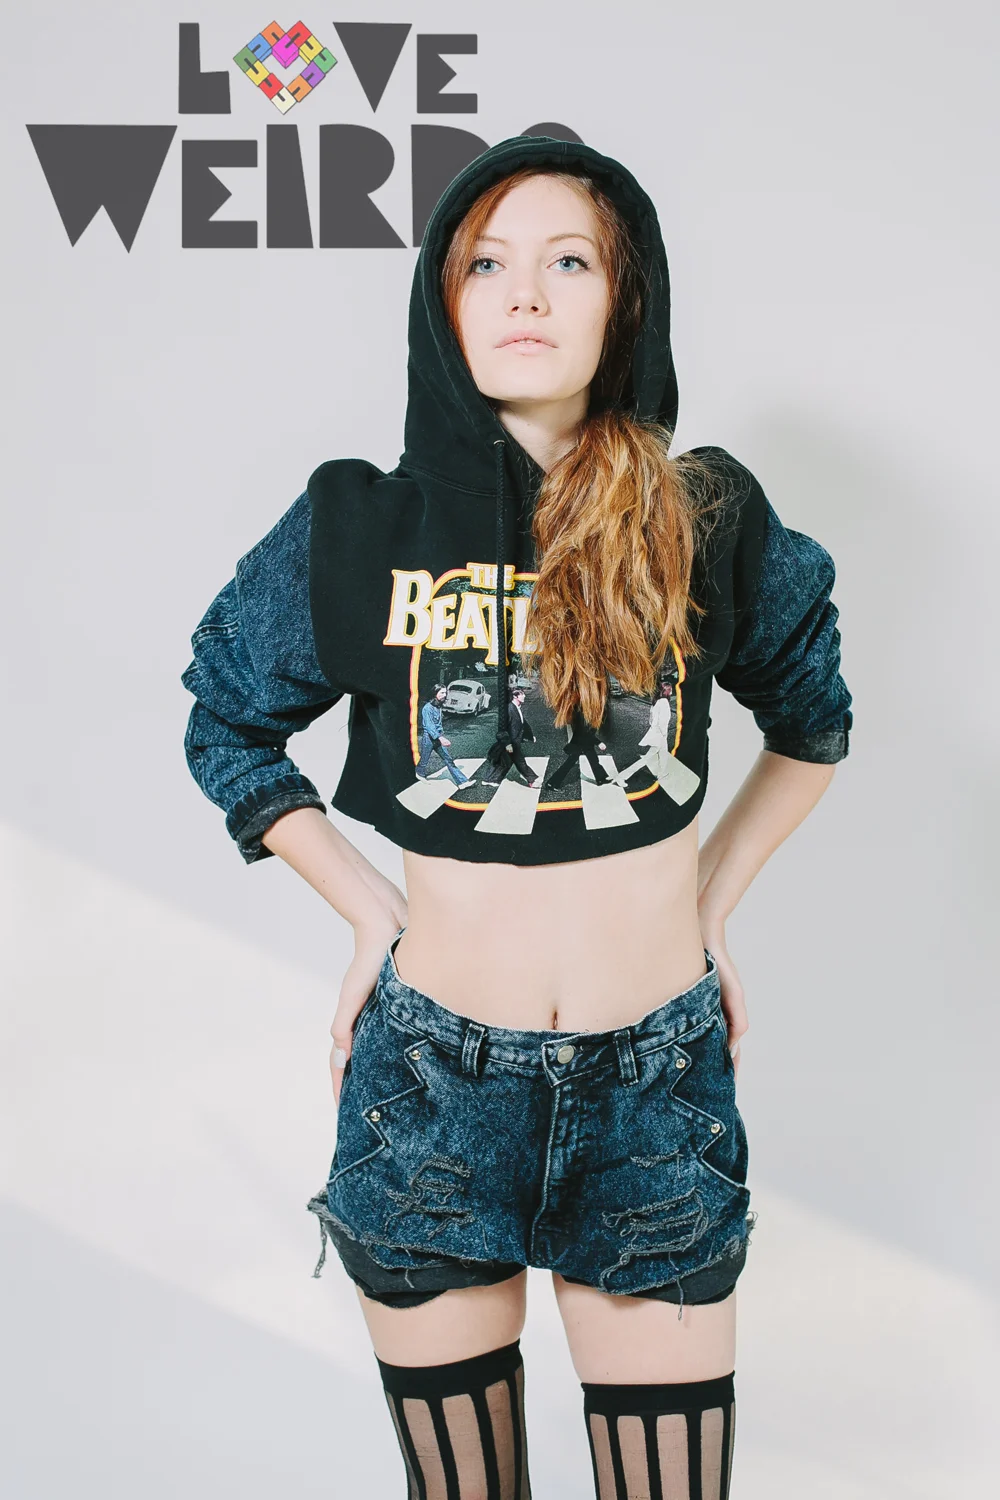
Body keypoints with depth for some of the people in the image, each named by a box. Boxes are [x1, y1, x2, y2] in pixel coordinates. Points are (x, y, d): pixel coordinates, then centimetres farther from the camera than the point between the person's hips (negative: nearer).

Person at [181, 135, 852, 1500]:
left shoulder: (709, 524, -3)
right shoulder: (359, 529, -4)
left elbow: (814, 721, 14)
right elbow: (226, 724, 11)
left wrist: (709, 901, 7)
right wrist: (370, 909, 3)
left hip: (658, 1080, 0)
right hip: (432, 1073, 0)